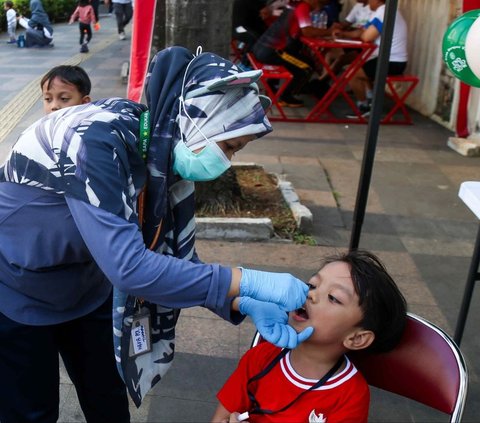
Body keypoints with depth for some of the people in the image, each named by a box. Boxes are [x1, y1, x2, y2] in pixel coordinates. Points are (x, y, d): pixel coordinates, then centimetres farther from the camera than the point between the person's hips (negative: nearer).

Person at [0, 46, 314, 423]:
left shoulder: (170, 158, -12)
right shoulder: (98, 139, -35)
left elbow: (180, 258, -8)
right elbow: (128, 266, -42)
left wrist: (246, 305, -23)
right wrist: (249, 282, -39)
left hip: (86, 293, 6)